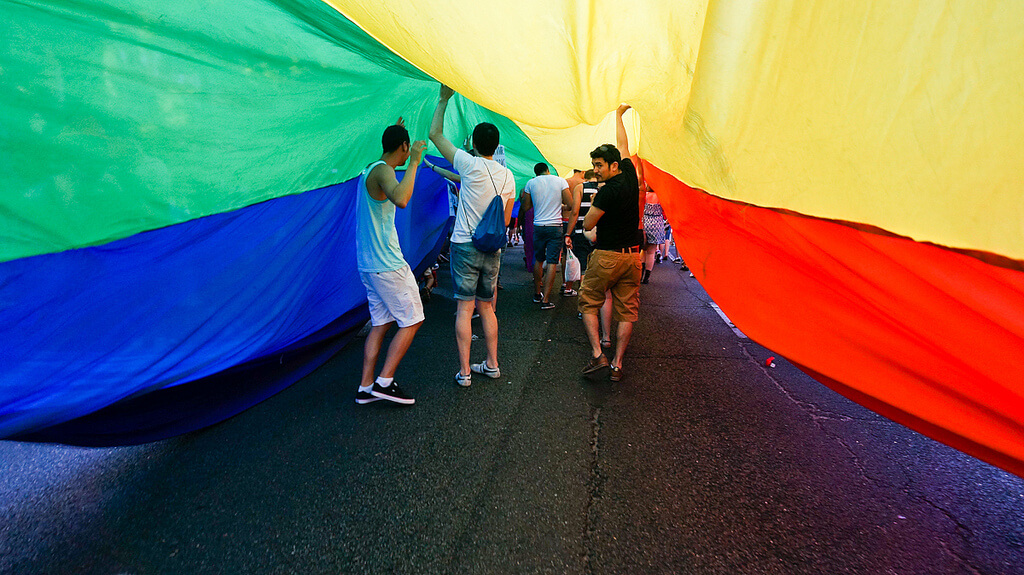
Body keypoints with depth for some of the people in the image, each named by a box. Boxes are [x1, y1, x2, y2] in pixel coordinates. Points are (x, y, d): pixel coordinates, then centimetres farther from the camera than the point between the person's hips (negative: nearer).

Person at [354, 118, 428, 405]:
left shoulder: (369, 170, 15)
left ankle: (365, 387, 13)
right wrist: (414, 161, -27)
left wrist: (392, 133, 46)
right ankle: (385, 381, 0)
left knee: (380, 323, 12)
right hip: (388, 264, -10)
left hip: (367, 264, 10)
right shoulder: (382, 171, -15)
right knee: (411, 321, 1)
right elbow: (401, 199, -37)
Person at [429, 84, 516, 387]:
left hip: (465, 245, -5)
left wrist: (444, 99, 13)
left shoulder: (470, 165, -8)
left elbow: (435, 134, 3)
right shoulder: (508, 176, 7)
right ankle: (491, 364, 22)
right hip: (492, 249, 5)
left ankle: (464, 371, 2)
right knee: (487, 307, 15)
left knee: (464, 308, -1)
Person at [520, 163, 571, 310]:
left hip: (538, 226, 2)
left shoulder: (531, 183, 3)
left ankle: (537, 293, 27)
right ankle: (546, 300, -4)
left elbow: (526, 207, 7)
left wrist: (522, 197, 25)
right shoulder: (561, 181, -1)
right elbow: (570, 204, -4)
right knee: (552, 262, -2)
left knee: (538, 260, 17)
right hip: (555, 226, -2)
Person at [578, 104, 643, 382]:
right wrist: (619, 115, 34)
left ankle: (597, 354, 0)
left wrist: (593, 203, 5)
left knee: (588, 303, 9)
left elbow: (587, 224, -12)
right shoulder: (630, 175, 3)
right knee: (626, 310, 8)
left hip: (607, 256, -7)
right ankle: (617, 364, 10)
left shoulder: (608, 191, -17)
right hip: (633, 257, 7)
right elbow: (623, 146, 20)